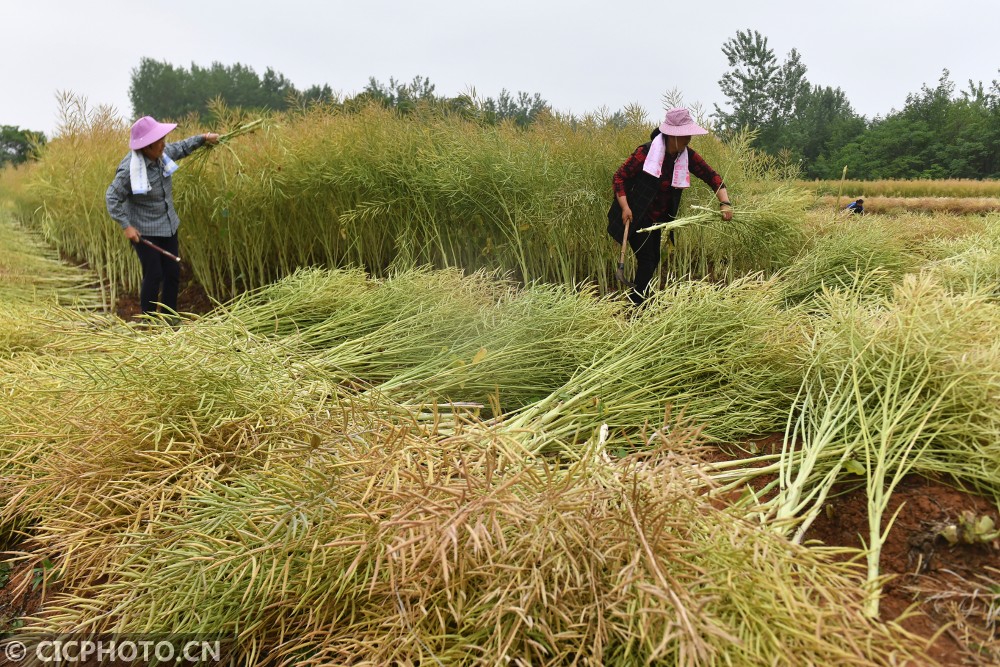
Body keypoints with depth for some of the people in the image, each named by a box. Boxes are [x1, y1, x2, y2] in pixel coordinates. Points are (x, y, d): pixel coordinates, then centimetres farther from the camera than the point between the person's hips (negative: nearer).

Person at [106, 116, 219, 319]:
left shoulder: (162, 153, -5)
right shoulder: (130, 169, -24)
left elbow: (180, 148, 18)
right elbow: (112, 197, -18)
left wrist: (203, 138, 15)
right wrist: (126, 226, -22)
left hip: (168, 225, 7)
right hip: (144, 231, -7)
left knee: (173, 273, 10)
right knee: (154, 275, -5)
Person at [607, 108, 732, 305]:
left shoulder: (687, 156, -5)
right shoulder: (646, 152, -20)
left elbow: (712, 177, -2)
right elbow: (619, 177, -16)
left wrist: (724, 203, -17)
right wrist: (625, 207, -26)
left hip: (657, 219, 7)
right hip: (636, 217, -7)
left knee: (653, 261, 12)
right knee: (646, 261, -11)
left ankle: (634, 301, 27)